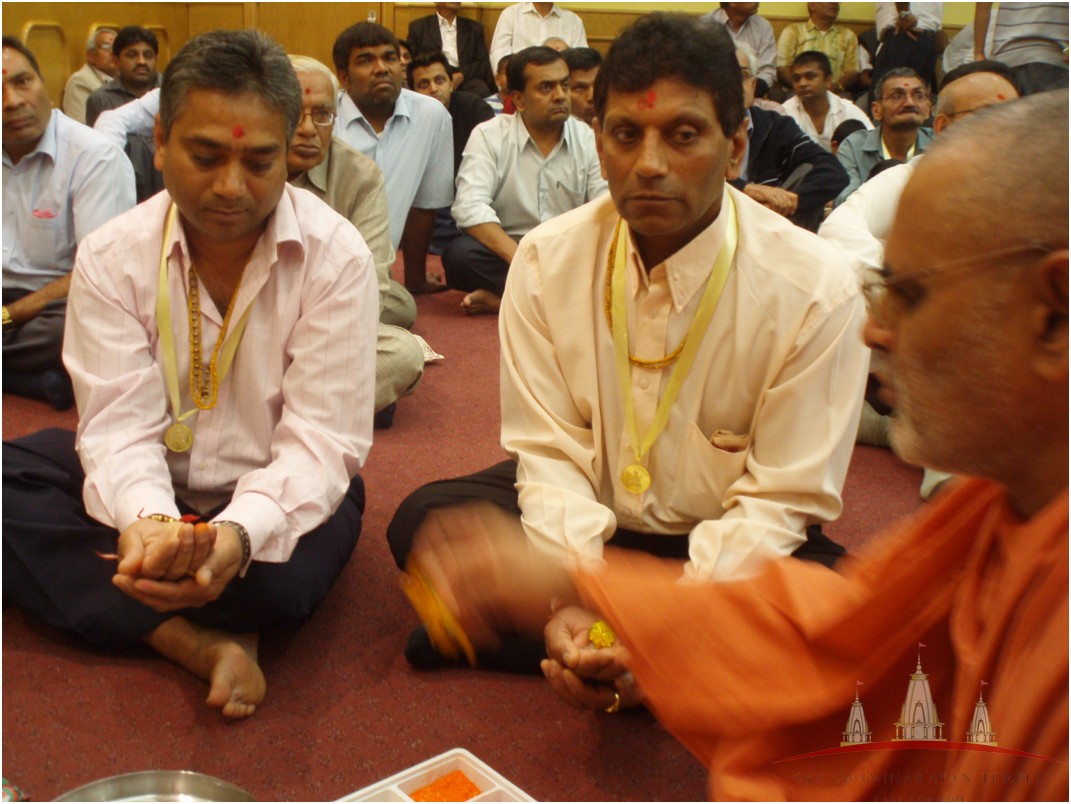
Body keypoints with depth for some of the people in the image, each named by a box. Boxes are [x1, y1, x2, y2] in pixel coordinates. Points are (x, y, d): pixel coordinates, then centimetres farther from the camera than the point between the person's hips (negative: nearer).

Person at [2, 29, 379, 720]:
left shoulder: (336, 256, -17)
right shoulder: (112, 255, -9)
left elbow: (321, 439, -22)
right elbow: (120, 423, -17)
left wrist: (240, 533, -43)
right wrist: (146, 518, -41)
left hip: (273, 488, -3)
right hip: (152, 483, 3)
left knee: (277, 576, -36)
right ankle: (194, 641, -25)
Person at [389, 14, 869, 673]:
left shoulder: (816, 289, -18)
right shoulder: (547, 260, -10)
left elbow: (780, 499, -15)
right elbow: (550, 450, -10)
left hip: (726, 541, 0)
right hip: (584, 519, 1)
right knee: (426, 520, -19)